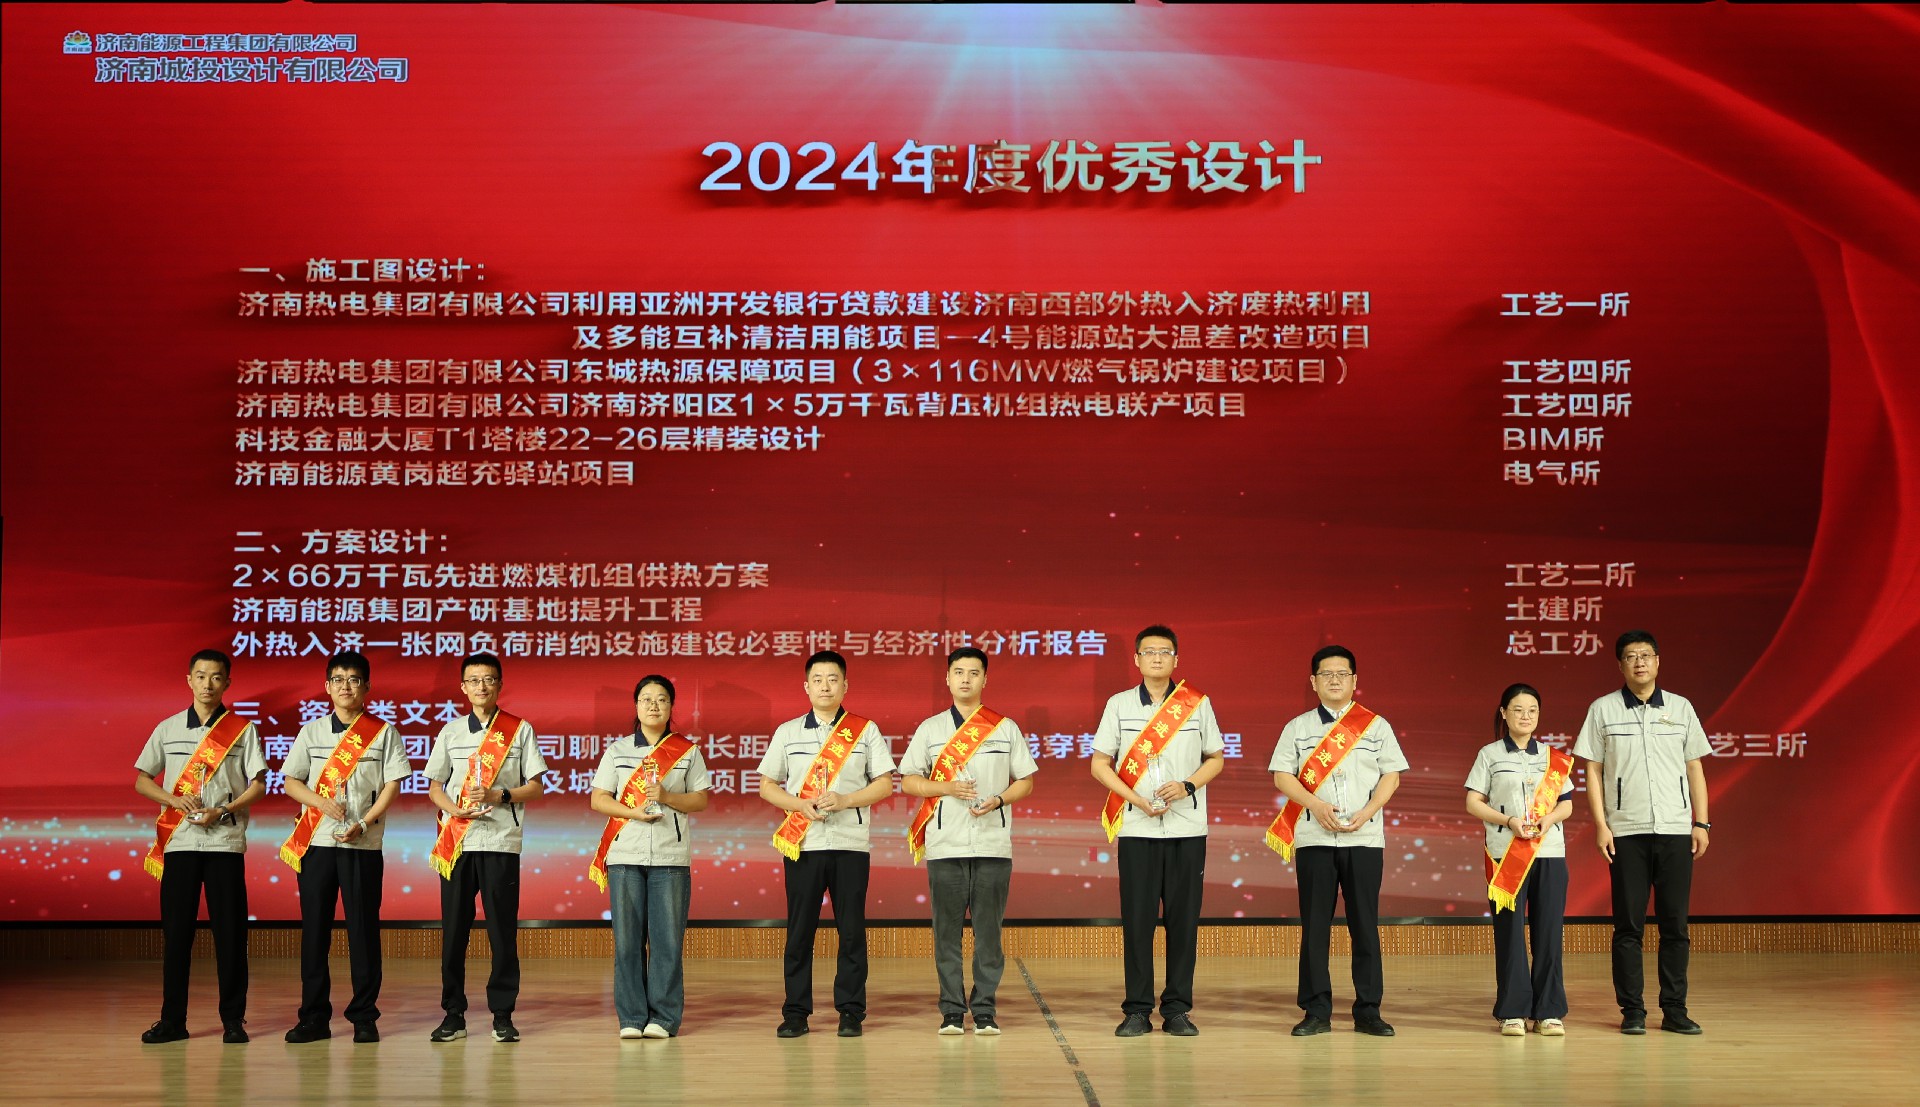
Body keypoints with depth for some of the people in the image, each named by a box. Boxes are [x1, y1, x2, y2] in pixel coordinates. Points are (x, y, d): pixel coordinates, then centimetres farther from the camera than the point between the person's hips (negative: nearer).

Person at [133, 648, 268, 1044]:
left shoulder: (243, 729, 5)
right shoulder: (168, 728, 10)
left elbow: (258, 784, 2)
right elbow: (142, 780, 11)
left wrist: (223, 811, -12)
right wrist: (175, 801, -7)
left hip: (225, 841, -1)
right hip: (178, 842, 2)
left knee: (230, 931, -1)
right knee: (176, 931, 2)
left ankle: (233, 1019, 5)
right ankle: (172, 1019, 8)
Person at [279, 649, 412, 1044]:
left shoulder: (384, 733, 5)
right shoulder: (311, 732, 11)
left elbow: (392, 785, 0)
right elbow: (291, 782, 9)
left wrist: (364, 824, -12)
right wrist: (322, 803, -9)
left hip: (363, 844, -2)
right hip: (316, 841, 2)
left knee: (363, 929, -1)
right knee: (314, 928, 2)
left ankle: (364, 1016, 5)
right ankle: (314, 1016, 8)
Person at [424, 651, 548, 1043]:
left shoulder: (520, 730, 7)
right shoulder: (451, 731, 12)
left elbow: (535, 785, 5)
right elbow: (434, 786, 12)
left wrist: (499, 796, -12)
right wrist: (456, 810, -8)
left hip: (501, 841, -2)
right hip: (457, 842, 2)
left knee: (503, 930, -2)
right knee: (454, 929, 2)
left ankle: (503, 1014, 5)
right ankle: (453, 1014, 8)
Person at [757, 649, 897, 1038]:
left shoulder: (866, 730, 7)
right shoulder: (787, 732, 10)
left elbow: (884, 784, 4)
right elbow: (767, 786, 10)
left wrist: (844, 800, -11)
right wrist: (800, 804, -8)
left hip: (851, 844, -1)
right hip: (802, 844, 1)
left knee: (851, 930, 0)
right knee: (799, 930, 0)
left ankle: (851, 1011, 6)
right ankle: (795, 1012, 6)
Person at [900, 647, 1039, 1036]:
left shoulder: (1006, 728, 10)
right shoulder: (930, 729, 10)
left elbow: (1026, 781, 10)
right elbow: (908, 781, 7)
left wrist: (997, 800, -8)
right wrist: (947, 788, -10)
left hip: (993, 844, 0)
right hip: (945, 845, 0)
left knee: (989, 930, -1)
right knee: (947, 930, 0)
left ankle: (985, 1010, 6)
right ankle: (952, 1011, 6)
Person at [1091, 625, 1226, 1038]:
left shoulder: (1197, 703, 7)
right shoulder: (1119, 705, 6)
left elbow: (1215, 758, 11)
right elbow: (1100, 763, 5)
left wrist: (1187, 786, -8)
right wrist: (1135, 798, -10)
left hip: (1187, 828, 0)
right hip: (1136, 828, 0)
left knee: (1183, 918, 1)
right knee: (1136, 918, -1)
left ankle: (1177, 1009, 8)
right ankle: (1137, 1010, 5)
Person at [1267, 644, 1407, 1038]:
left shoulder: (1377, 726, 10)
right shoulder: (1298, 728, 10)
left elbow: (1391, 776, 5)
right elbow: (1282, 776, 3)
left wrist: (1367, 812, -11)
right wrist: (1317, 806, -12)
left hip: (1365, 839, 0)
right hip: (1314, 838, 0)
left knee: (1365, 924, 1)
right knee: (1314, 926, 0)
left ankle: (1368, 1011, 6)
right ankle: (1316, 1012, 6)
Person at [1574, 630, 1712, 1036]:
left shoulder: (1681, 708, 9)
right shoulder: (1603, 710, 4)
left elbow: (1694, 768, 12)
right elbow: (1592, 770, 3)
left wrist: (1702, 823, 6)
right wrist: (1600, 825, -4)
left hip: (1675, 831, 2)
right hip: (1626, 832, -1)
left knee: (1675, 924, 2)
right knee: (1628, 926, 1)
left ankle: (1675, 1010, 8)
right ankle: (1632, 1011, 6)